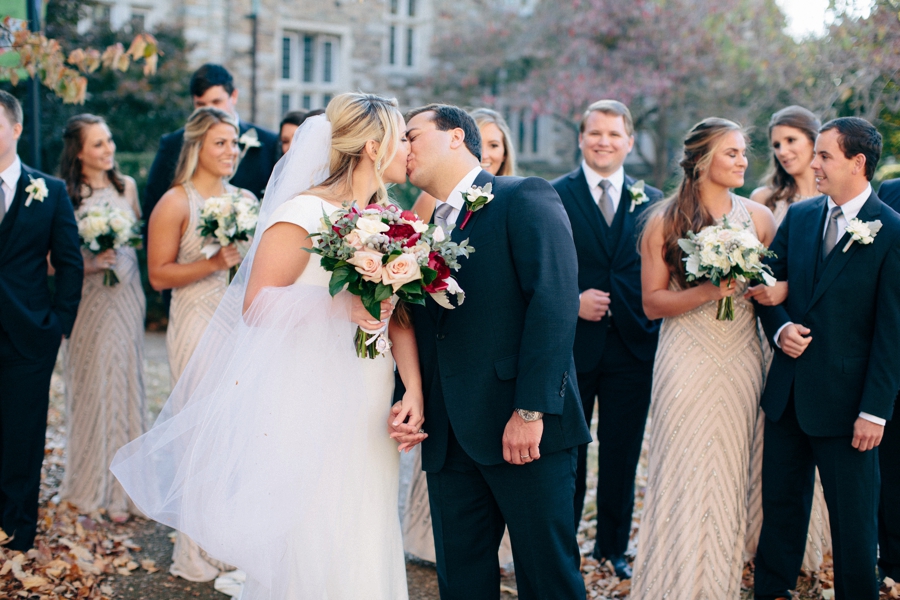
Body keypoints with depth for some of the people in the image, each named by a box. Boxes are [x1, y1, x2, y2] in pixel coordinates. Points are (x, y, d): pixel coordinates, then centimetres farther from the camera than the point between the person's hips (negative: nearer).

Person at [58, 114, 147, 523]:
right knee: (92, 386, 2)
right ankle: (93, 483, 17)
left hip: (125, 296, 3)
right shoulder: (65, 194, -6)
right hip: (87, 301, -3)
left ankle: (123, 484, 14)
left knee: (124, 383, 5)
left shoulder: (126, 186, 6)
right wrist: (89, 264, -19)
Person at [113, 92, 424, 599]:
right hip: (313, 403, -7)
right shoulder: (306, 212, -12)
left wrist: (414, 391, -7)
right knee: (311, 559, -1)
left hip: (367, 414, 7)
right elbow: (256, 305, -15)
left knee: (365, 550, 11)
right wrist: (342, 306, -22)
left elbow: (400, 313, 5)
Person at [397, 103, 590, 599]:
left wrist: (532, 409, -21)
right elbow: (424, 331, 17)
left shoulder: (525, 199, -3)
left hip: (525, 430, -6)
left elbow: (554, 301, -15)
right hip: (449, 439, 7)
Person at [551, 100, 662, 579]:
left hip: (632, 344, 2)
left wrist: (658, 327, -3)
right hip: (573, 343, -2)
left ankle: (613, 548, 26)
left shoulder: (651, 200, 9)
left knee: (621, 453, 11)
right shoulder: (553, 196, 1)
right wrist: (571, 301, -15)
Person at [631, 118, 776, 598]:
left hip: (740, 361, 3)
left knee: (728, 474, 7)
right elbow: (653, 303, -3)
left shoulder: (759, 217, 5)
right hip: (686, 363, -2)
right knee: (682, 473, -2)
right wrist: (706, 292, -18)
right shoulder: (665, 221, -1)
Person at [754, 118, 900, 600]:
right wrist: (779, 326, -7)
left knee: (853, 515, 7)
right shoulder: (798, 217, 6)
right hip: (787, 392, 5)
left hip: (844, 398, -5)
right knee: (781, 503, 16)